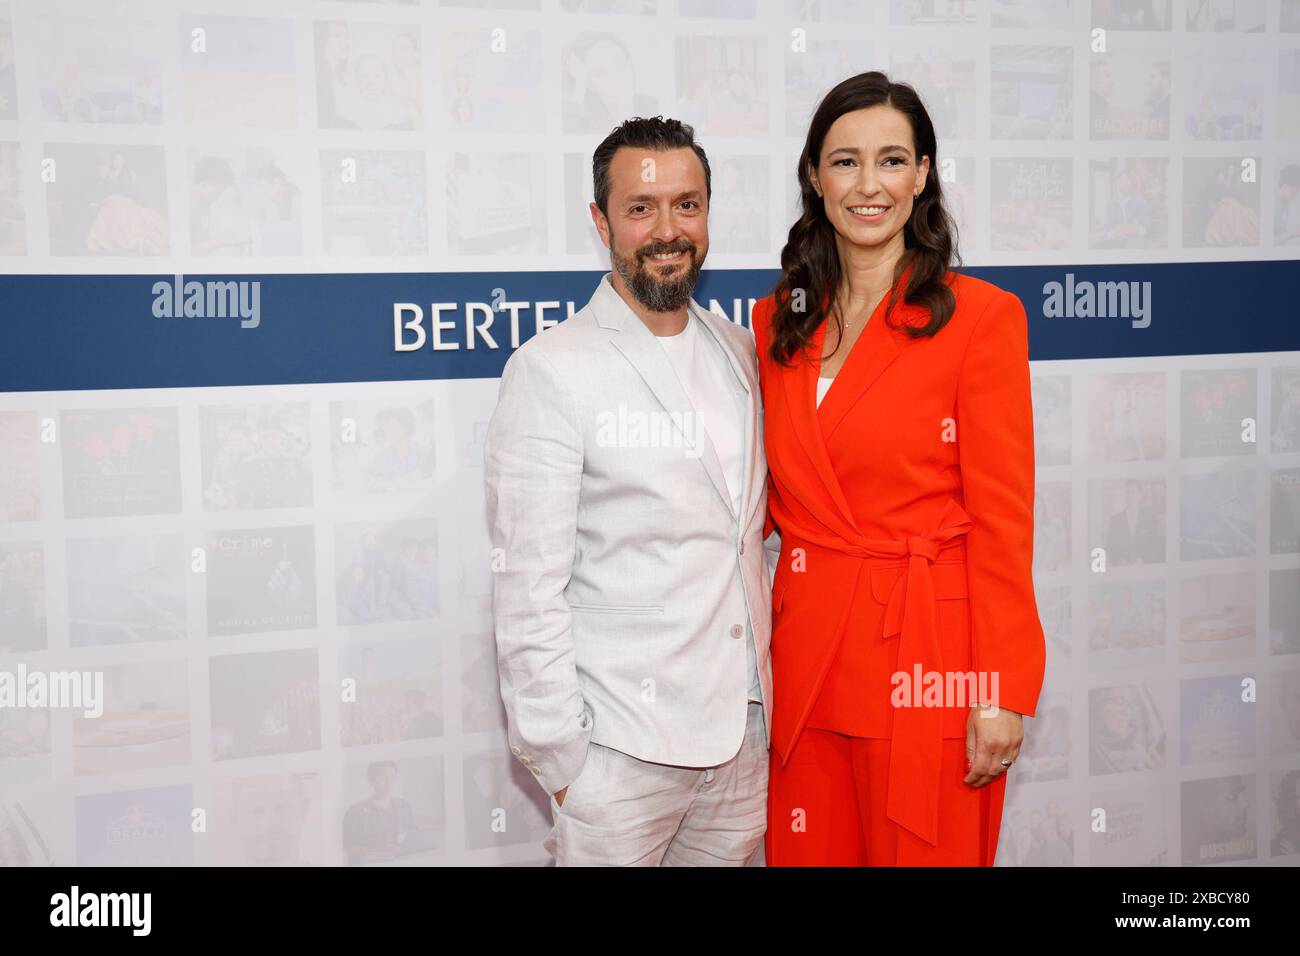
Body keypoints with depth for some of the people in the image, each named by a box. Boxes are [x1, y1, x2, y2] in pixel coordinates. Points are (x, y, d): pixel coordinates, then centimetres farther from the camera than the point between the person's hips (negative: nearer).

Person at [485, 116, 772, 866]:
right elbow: (529, 587, -13)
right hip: (621, 746, -5)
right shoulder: (551, 370, -12)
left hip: (747, 729, 5)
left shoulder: (739, 353, 7)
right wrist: (558, 754, -12)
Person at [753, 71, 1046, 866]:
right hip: (807, 650, 4)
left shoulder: (981, 317, -7)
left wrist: (1002, 696, -11)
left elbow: (1002, 520, -9)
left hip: (928, 656, -4)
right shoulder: (778, 322, 7)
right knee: (808, 855, 14)